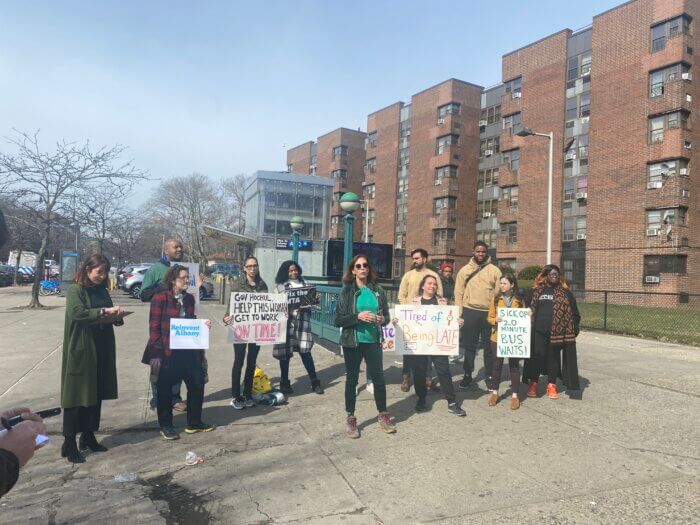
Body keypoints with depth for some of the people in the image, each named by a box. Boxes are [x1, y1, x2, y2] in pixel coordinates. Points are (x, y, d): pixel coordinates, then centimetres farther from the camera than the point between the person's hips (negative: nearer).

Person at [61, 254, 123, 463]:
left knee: (96, 395, 11)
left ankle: (88, 436, 23)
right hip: (81, 351, -6)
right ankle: (69, 443, 8)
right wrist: (104, 311, -27)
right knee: (77, 397, -1)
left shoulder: (102, 291, 12)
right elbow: (76, 313, -25)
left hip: (102, 351, 6)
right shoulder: (75, 290, -8)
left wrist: (117, 315, -4)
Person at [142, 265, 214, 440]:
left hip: (188, 350, 6)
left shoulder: (189, 298, 8)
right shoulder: (160, 298, -11)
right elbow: (154, 328, -11)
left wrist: (202, 325, 0)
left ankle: (194, 423, 25)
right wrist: (156, 354, -15)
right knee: (165, 389, 8)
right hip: (167, 352, -6)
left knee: (197, 383, 9)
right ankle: (166, 426, 25)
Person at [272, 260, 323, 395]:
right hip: (287, 320, -2)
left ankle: (314, 382, 10)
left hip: (302, 320, 2)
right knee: (285, 352, 3)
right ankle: (284, 383, 17)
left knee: (305, 351, 1)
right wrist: (291, 306, -21)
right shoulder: (281, 285, 3)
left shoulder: (304, 283, 14)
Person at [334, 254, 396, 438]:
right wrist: (358, 316, -20)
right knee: (351, 380, 9)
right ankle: (350, 418, 24)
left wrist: (383, 319, -12)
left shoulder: (378, 290, 4)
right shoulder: (347, 291, -3)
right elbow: (338, 320, -7)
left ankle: (383, 415, 28)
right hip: (352, 342, -2)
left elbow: (386, 315, 11)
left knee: (379, 378, 8)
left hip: (373, 342, 2)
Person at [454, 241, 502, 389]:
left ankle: (489, 376, 22)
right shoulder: (464, 270, 4)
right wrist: (459, 313, -2)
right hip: (470, 312, 0)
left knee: (489, 347, 9)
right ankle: (467, 375, 20)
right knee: (469, 346, 9)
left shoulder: (494, 270, 2)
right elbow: (458, 293, 4)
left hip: (489, 313, 0)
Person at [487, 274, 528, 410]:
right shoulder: (496, 299, 1)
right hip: (497, 337, 1)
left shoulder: (519, 300, 2)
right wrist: (495, 320, -18)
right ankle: (494, 392, 24)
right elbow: (489, 317, 2)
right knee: (497, 365, 10)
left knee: (514, 365, 5)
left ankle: (514, 395, 15)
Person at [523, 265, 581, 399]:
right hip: (539, 332, 0)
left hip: (557, 332, 0)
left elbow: (573, 312, 7)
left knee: (554, 358, 8)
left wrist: (574, 329, -1)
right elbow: (529, 309, 11)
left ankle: (551, 385, 20)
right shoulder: (537, 291, 9)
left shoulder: (565, 292, 8)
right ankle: (533, 384, 15)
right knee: (536, 357, 2)